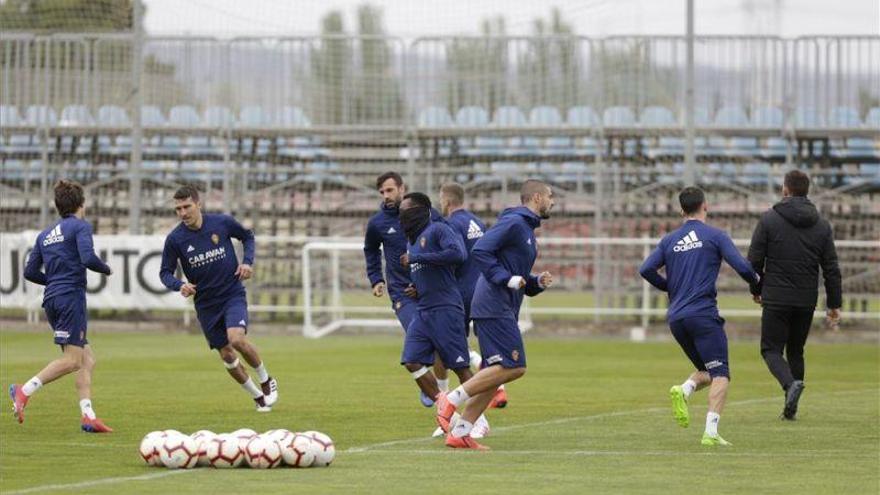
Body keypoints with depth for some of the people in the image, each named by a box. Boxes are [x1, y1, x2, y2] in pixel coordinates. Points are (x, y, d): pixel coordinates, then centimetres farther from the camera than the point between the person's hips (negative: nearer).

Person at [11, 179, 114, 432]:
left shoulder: (45, 235, 19)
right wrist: (107, 269, 2)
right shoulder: (80, 226, -2)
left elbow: (30, 272, 16)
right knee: (72, 360, -12)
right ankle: (24, 391, -24)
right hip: (71, 297, -8)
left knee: (87, 359, 9)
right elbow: (88, 258, -18)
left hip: (52, 299, 8)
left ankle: (88, 416, 0)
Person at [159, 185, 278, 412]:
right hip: (205, 304, 2)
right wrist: (180, 285, -22)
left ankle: (266, 381, 1)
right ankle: (258, 397, 26)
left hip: (233, 294, -2)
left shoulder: (222, 223, -9)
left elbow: (247, 237, 10)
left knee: (237, 339, -25)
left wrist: (247, 261, -6)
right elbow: (165, 273, -1)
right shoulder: (175, 239, -9)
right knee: (227, 355, 4)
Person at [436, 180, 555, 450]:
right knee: (514, 366, -16)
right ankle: (451, 400, -12)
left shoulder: (527, 230, 23)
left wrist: (538, 282, 8)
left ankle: (460, 433, 6)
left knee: (495, 372, 7)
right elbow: (480, 251, -20)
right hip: (494, 306, -10)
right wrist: (506, 278, -21)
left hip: (505, 311, 10)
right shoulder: (513, 222, -8)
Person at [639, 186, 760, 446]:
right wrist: (756, 281, 12)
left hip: (676, 318, 6)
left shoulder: (670, 240, 13)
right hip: (703, 314, -5)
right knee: (720, 375, -5)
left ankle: (684, 390, -13)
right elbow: (742, 266, -8)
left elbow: (646, 270, 6)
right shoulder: (715, 236, 0)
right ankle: (711, 432, -20)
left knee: (706, 371, 20)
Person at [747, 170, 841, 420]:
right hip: (807, 301, 4)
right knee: (796, 350, 16)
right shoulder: (821, 225, 4)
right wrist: (834, 304, 9)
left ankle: (790, 383, -25)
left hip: (776, 298, -4)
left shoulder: (769, 219, -5)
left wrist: (757, 289, 11)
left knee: (771, 348, 4)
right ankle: (791, 407, 14)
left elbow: (754, 260, -5)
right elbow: (831, 268, 4)